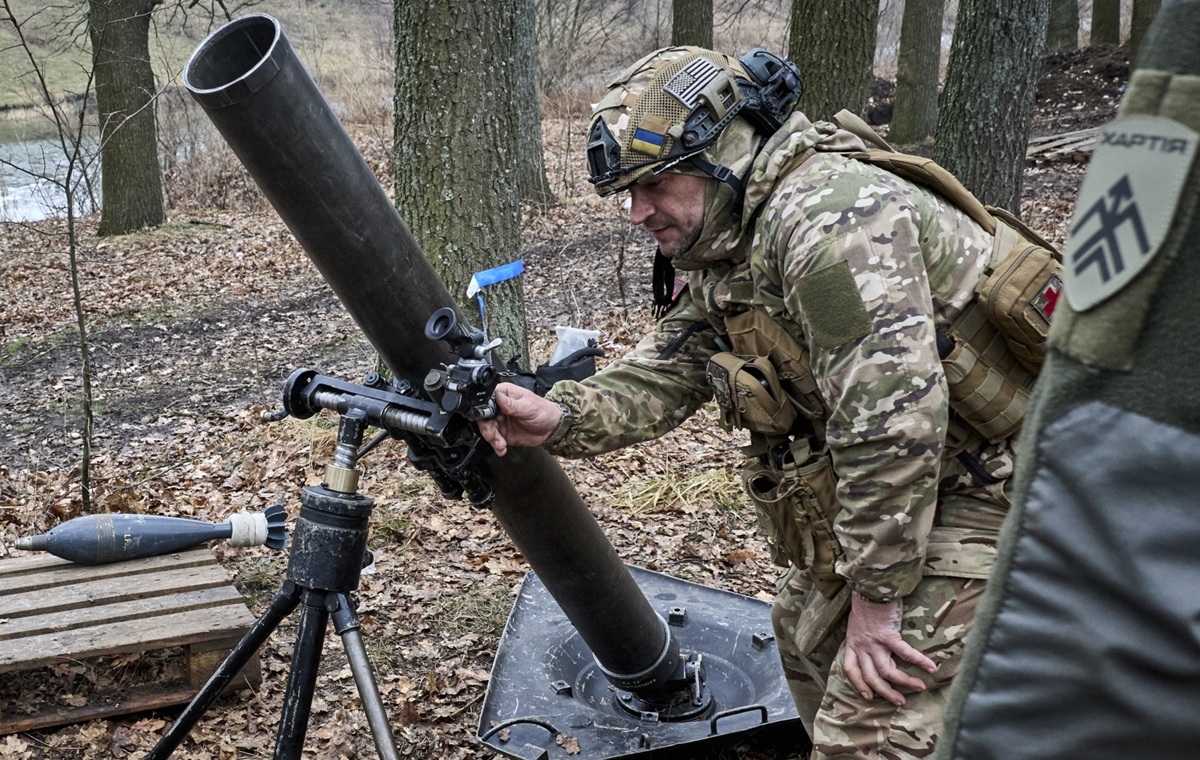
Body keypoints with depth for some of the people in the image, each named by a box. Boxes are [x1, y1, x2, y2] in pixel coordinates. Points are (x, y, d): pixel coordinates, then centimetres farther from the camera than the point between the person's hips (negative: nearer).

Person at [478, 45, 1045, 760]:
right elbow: (659, 375, 1)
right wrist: (558, 417, -19)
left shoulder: (825, 213, -27)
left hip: (986, 482, -10)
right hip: (896, 483, 10)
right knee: (810, 632, 27)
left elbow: (891, 417, -31)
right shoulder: (720, 255, 7)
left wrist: (875, 595, -24)